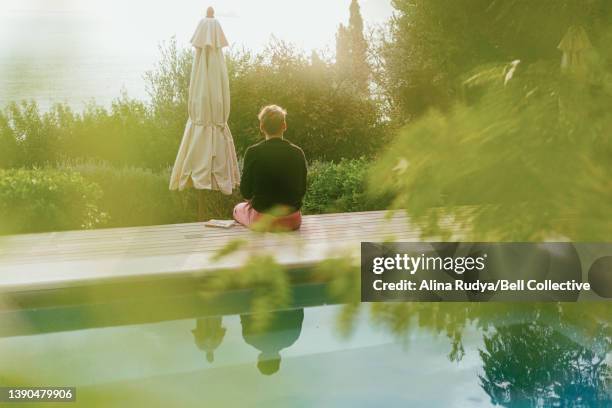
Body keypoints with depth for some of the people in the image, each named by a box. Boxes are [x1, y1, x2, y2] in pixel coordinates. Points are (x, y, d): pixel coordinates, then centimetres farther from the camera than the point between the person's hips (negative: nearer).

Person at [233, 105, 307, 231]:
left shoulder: (253, 152, -12)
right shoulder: (297, 153, -5)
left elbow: (246, 193, -5)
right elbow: (302, 191, 3)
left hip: (262, 221, -2)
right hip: (292, 221, 2)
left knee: (238, 209, 31)